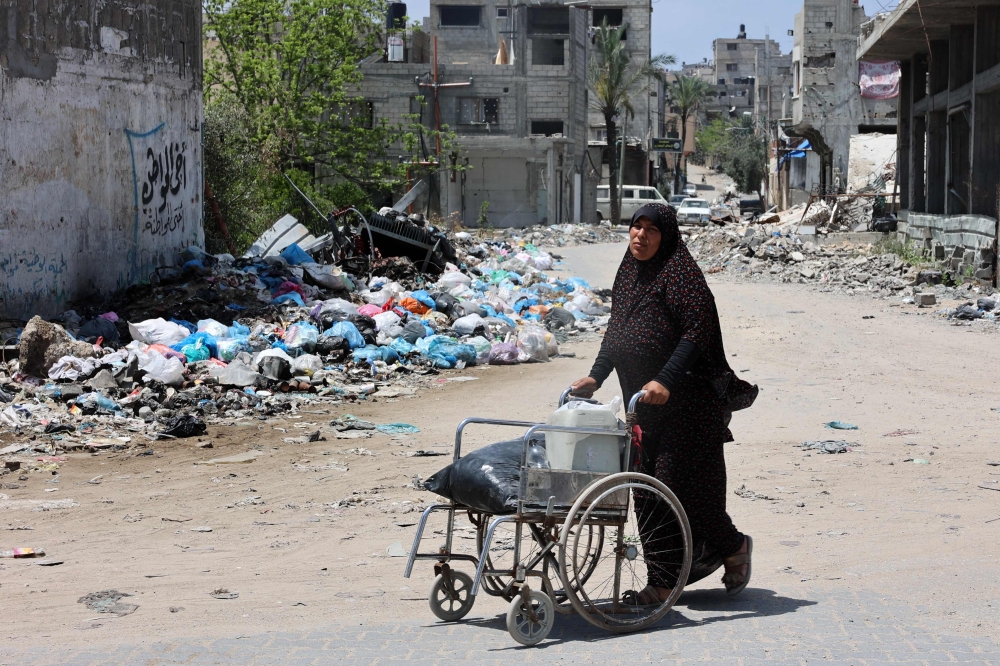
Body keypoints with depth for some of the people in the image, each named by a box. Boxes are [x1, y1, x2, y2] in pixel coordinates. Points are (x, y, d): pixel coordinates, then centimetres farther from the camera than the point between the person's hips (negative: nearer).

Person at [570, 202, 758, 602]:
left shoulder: (679, 272, -11)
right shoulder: (629, 273, 14)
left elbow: (697, 331, -19)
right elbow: (616, 330, 20)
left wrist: (666, 381, -28)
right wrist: (596, 376, 9)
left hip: (687, 401, -8)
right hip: (643, 404, 8)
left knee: (681, 484, -5)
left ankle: (733, 547, 20)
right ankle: (662, 583, 9)